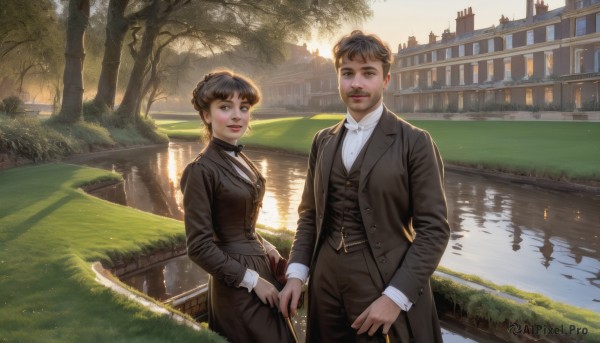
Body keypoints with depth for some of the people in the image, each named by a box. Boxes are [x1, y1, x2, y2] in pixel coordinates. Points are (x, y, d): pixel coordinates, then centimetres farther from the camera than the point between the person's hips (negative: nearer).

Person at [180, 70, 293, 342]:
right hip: (238, 282, -8)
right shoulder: (202, 170, -20)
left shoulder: (239, 159, 5)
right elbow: (199, 247, -19)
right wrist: (252, 280, -16)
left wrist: (264, 245, 0)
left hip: (257, 265, 8)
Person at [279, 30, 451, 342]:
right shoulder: (323, 141, 7)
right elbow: (309, 214, 11)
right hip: (326, 283, 4)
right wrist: (296, 273, 0)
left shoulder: (415, 142, -8)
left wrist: (395, 297, -16)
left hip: (386, 285, -4)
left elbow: (433, 229, -10)